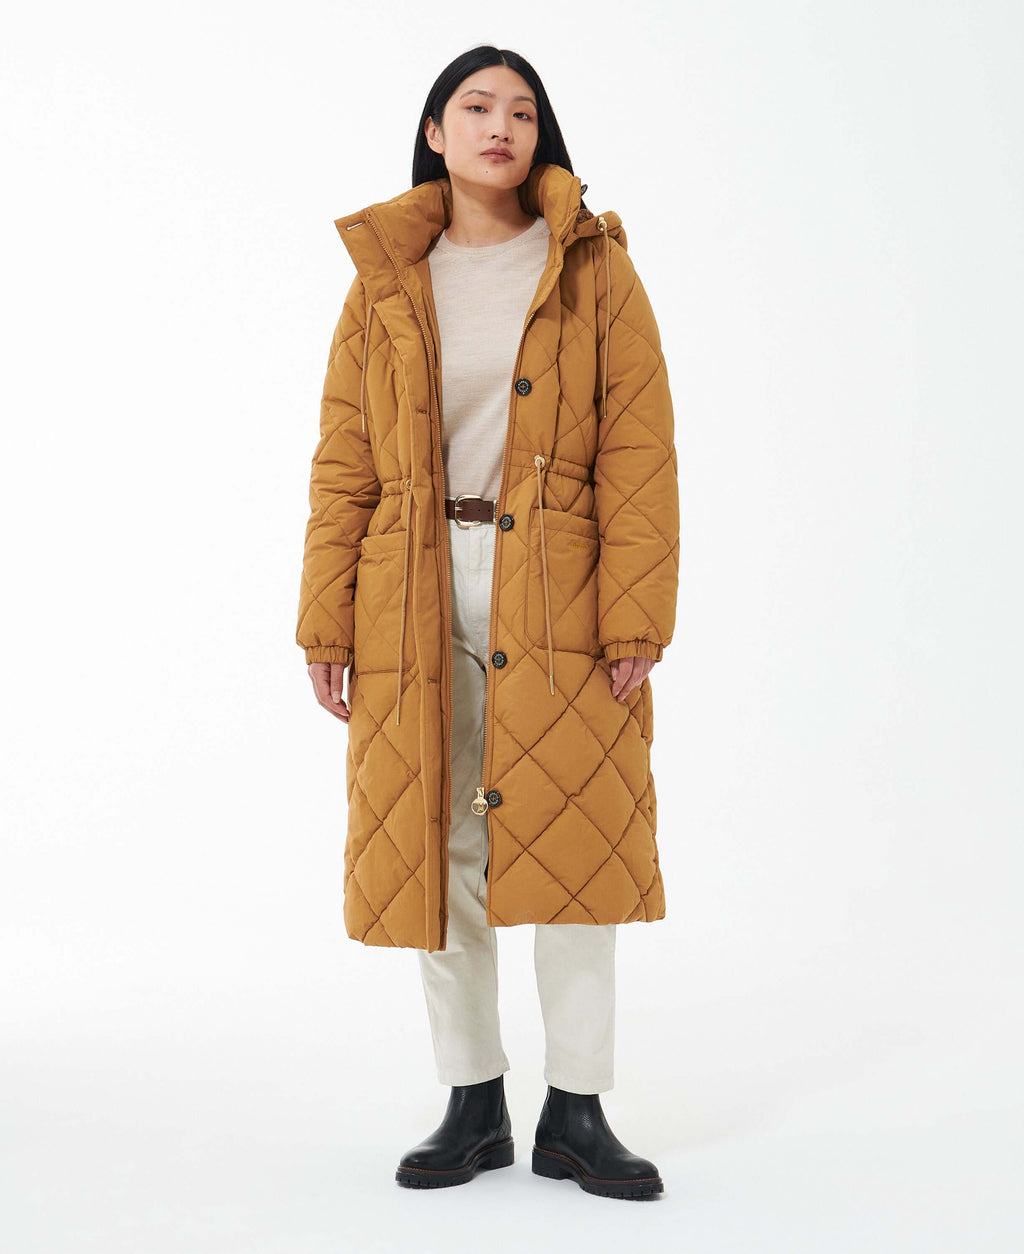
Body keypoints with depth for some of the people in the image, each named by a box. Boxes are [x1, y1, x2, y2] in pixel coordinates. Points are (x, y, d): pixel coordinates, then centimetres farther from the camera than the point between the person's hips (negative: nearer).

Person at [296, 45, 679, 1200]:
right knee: (434, 847, 6)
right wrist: (326, 624, -1)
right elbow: (343, 465, 6)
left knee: (571, 837, 0)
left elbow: (639, 456, -3)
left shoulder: (597, 271, 4)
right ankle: (473, 1105, 20)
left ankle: (576, 1114, 13)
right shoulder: (384, 280, 9)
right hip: (416, 598, 2)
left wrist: (636, 618, -12)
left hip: (557, 594, -2)